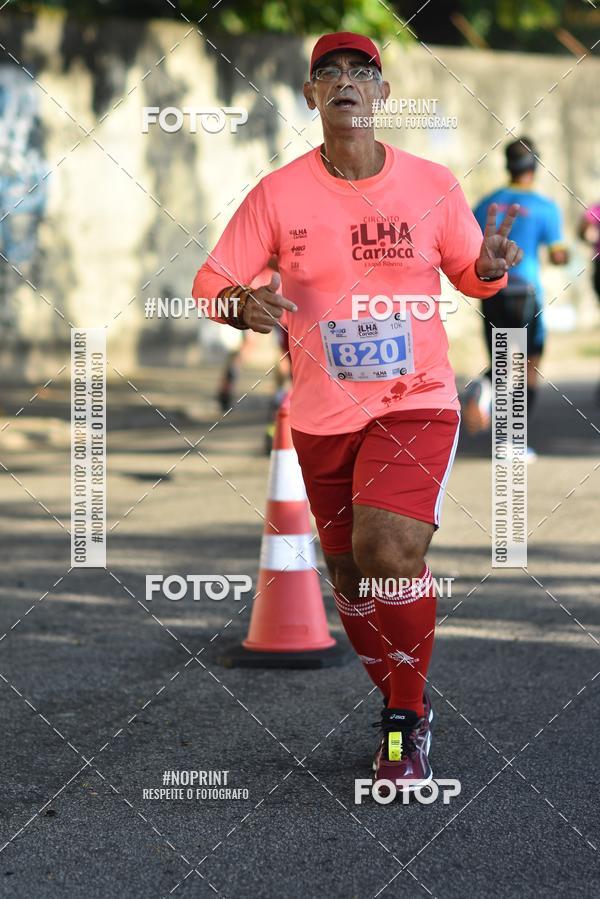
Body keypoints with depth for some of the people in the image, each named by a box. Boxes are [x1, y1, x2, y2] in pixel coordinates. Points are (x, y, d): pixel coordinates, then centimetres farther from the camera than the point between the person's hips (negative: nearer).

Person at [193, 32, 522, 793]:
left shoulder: (432, 185, -3)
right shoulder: (277, 195, -4)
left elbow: (468, 273, 10)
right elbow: (209, 284, -1)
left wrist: (489, 267, -14)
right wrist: (244, 305, -24)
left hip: (416, 402, -2)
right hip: (322, 416, 2)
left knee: (388, 549, -24)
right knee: (351, 579, 11)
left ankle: (409, 720, -4)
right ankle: (399, 706, 37)